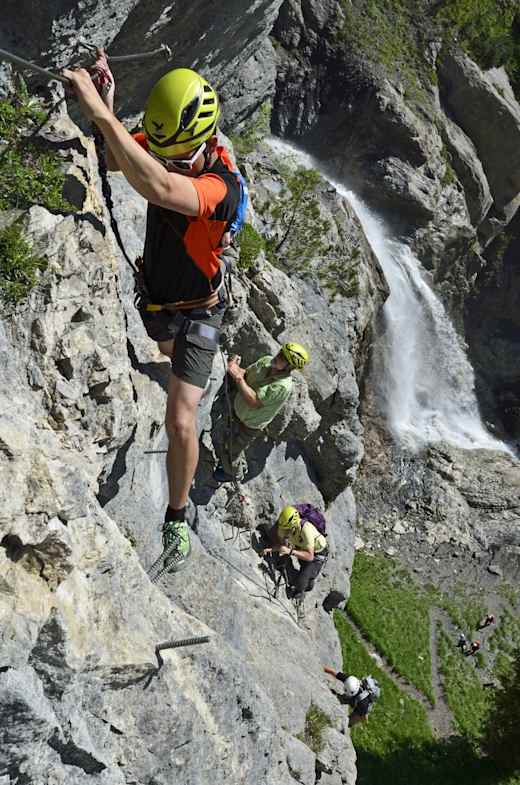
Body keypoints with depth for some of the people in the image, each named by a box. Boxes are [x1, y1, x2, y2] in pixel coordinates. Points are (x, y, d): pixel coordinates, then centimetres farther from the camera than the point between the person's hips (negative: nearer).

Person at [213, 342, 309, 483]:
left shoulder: (283, 386, -37)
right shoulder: (266, 361, -15)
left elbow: (253, 401, -40)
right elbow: (245, 373, -7)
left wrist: (237, 377, -43)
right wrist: (236, 368, -30)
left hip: (249, 426, -7)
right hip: (236, 411, 7)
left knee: (229, 450, 15)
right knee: (221, 440, 28)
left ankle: (234, 473, 49)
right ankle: (241, 466, 55)